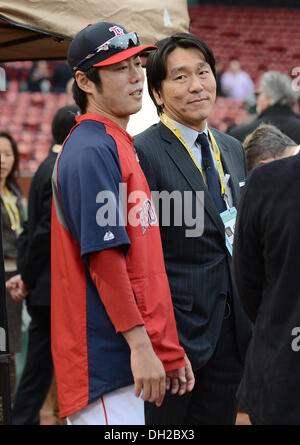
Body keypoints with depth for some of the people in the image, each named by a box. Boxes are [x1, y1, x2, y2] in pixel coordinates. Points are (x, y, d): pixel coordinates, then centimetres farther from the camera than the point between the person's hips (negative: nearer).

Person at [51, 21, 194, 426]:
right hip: (105, 356, -10)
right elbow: (103, 258, -19)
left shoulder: (121, 146, 18)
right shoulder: (93, 150, -12)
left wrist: (167, 348, 18)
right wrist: (141, 345, -21)